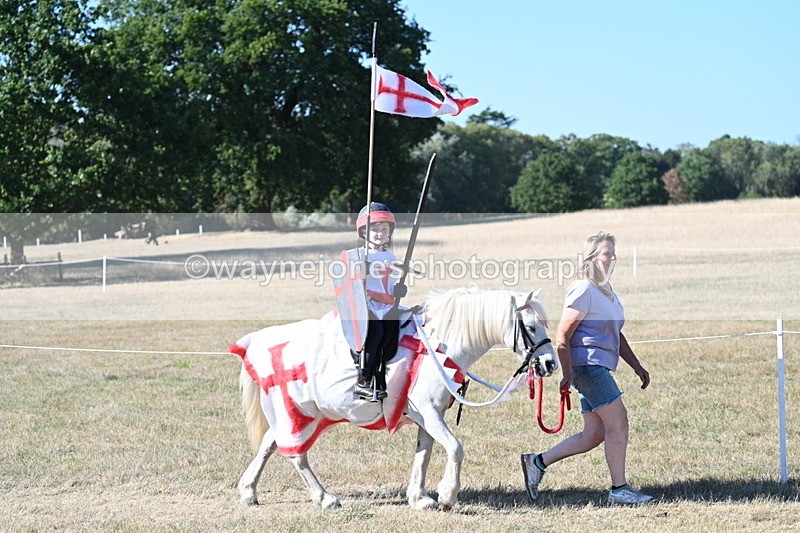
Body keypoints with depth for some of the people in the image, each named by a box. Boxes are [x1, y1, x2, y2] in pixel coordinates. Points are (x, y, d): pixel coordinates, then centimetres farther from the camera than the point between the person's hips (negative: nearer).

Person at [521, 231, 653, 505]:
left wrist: (637, 367, 21)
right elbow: (562, 337, -15)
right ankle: (619, 488, -2)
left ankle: (537, 462, 16)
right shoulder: (583, 290, -11)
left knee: (594, 434, 9)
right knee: (618, 422, -9)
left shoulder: (606, 291, 19)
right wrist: (568, 375, -18)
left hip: (599, 369, 10)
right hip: (587, 365, -10)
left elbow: (616, 337, 27)